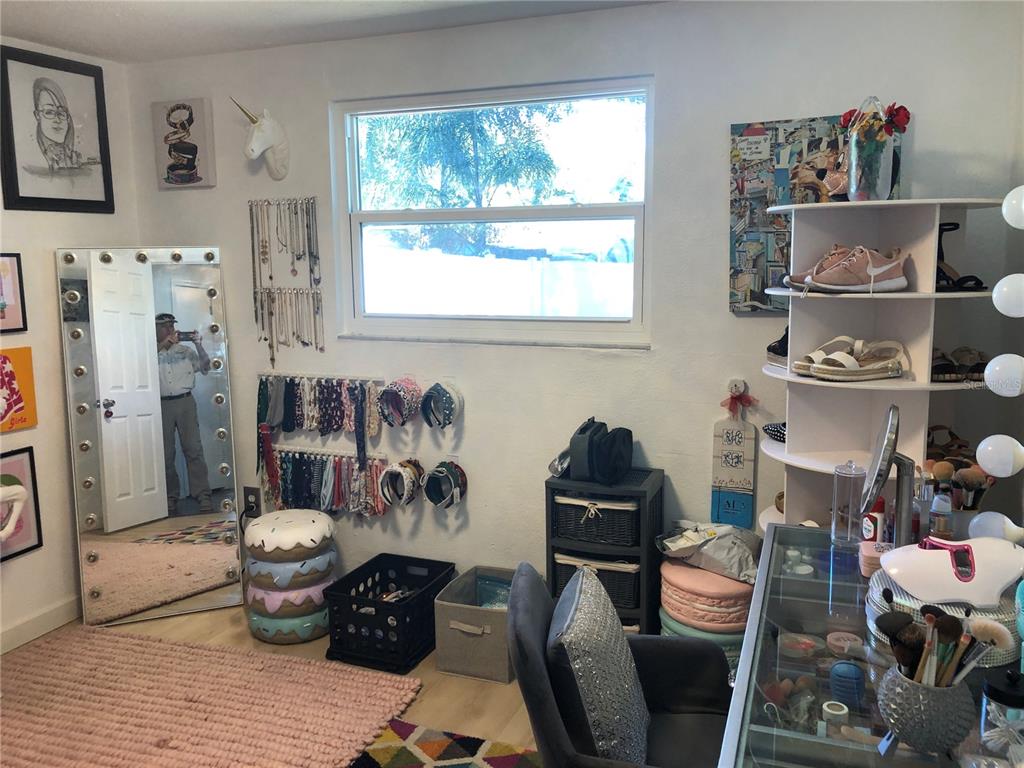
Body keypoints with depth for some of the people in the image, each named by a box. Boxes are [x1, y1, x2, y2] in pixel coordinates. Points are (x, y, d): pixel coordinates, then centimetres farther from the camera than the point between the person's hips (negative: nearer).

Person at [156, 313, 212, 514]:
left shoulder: (185, 350, 11)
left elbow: (205, 368, 4)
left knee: (194, 449, -5)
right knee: (166, 453, 5)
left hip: (185, 402, 0)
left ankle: (203, 496, -5)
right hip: (161, 405, 0)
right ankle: (171, 497, 14)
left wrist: (199, 346, -10)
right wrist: (165, 343, -22)